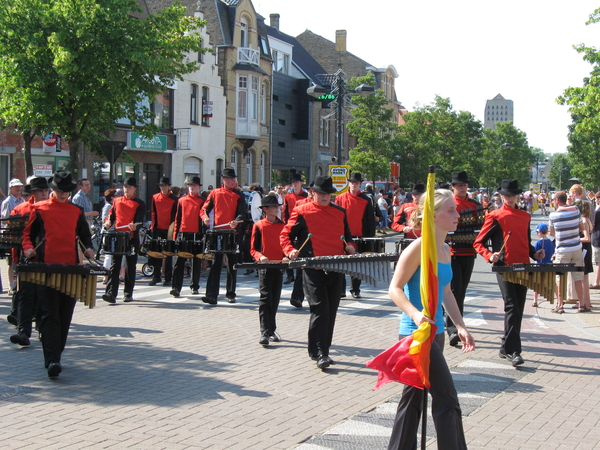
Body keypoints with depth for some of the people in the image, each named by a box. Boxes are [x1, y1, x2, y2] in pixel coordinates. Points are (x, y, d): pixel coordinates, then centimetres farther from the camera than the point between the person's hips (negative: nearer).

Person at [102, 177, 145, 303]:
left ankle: (128, 294, 16)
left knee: (131, 267, 5)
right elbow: (112, 215, 18)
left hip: (132, 239, -2)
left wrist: (135, 226, -29)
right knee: (114, 266, -6)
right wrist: (108, 223, -4)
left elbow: (139, 220, -7)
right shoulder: (116, 201, 12)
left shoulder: (139, 203, 2)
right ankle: (111, 294, -12)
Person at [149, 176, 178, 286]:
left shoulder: (174, 199, -2)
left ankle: (168, 278, 8)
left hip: (168, 231, -3)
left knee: (168, 256, 3)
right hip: (157, 230, 3)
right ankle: (156, 277, 12)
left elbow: (176, 216, -2)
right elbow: (153, 212, 15)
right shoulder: (155, 197, 8)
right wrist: (153, 225, 7)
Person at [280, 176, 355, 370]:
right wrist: (290, 250, -14)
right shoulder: (302, 212, 2)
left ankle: (322, 351, 20)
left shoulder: (340, 212, 14)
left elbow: (347, 235, 25)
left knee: (331, 311, 8)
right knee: (320, 309, -14)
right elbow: (286, 234, 4)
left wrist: (349, 246, 4)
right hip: (313, 268, -5)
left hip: (336, 268, 5)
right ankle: (320, 353, -11)